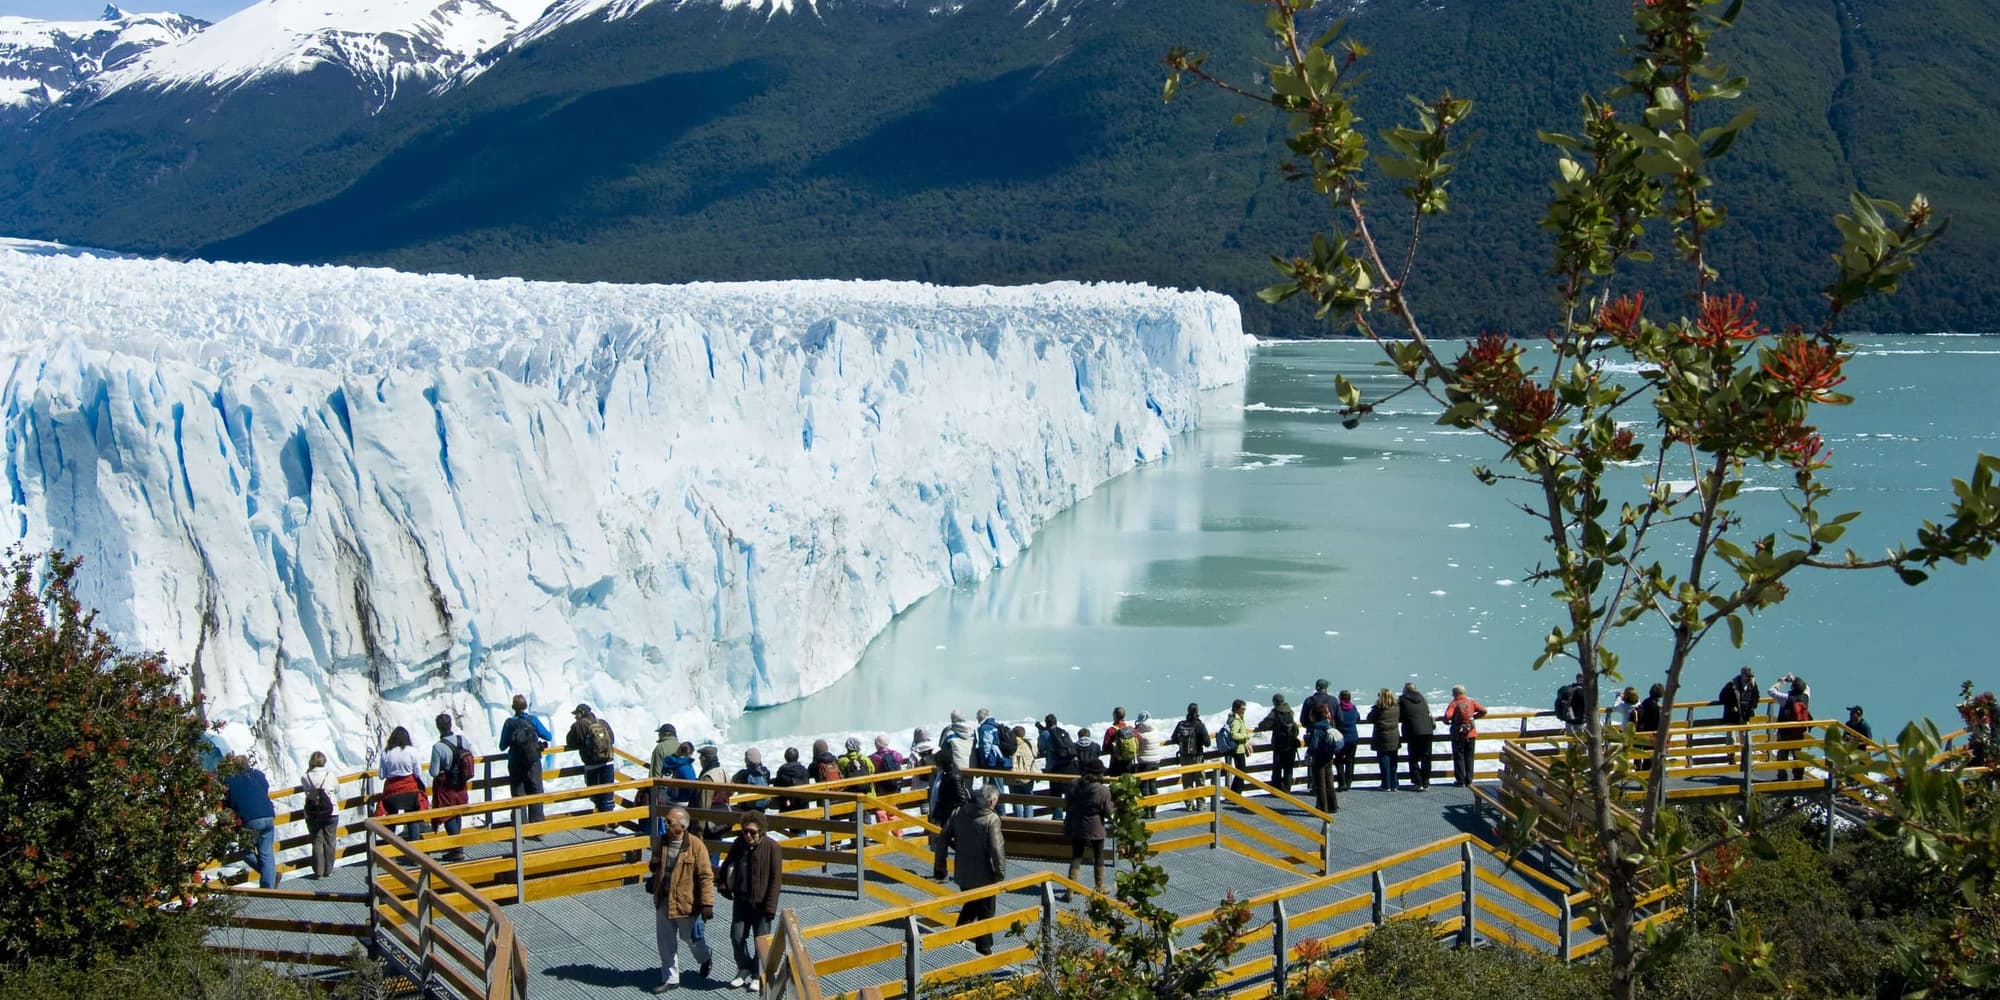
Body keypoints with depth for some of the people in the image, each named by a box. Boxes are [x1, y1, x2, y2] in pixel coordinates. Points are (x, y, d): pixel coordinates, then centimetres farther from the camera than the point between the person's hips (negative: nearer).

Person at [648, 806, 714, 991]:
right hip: (663, 902, 5)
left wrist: (707, 904, -19)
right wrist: (653, 881, -5)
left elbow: (705, 877, -16)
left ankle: (705, 959, 44)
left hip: (687, 903, -5)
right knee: (666, 943, 11)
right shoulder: (663, 842, 1)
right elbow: (654, 867, 18)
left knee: (691, 938, 14)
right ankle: (670, 979, 25)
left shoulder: (696, 846, -17)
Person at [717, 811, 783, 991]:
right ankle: (744, 971, 26)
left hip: (761, 902, -5)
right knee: (737, 937, 6)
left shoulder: (772, 847, -14)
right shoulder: (739, 844, 1)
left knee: (761, 940, 6)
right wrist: (722, 884, 3)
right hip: (741, 900, 5)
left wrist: (770, 906, -18)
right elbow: (727, 865, 19)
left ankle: (758, 976, 22)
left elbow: (776, 879, -15)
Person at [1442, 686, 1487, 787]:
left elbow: (1447, 716, -26)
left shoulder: (1454, 704, -10)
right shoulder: (1471, 702, 2)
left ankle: (1460, 781, 7)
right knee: (1469, 758, 13)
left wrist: (1447, 722, -4)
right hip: (1471, 734, 4)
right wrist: (1474, 717, 12)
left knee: (1459, 758, 7)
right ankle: (1469, 781, 14)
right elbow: (1483, 711, -2)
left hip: (1458, 735, -4)